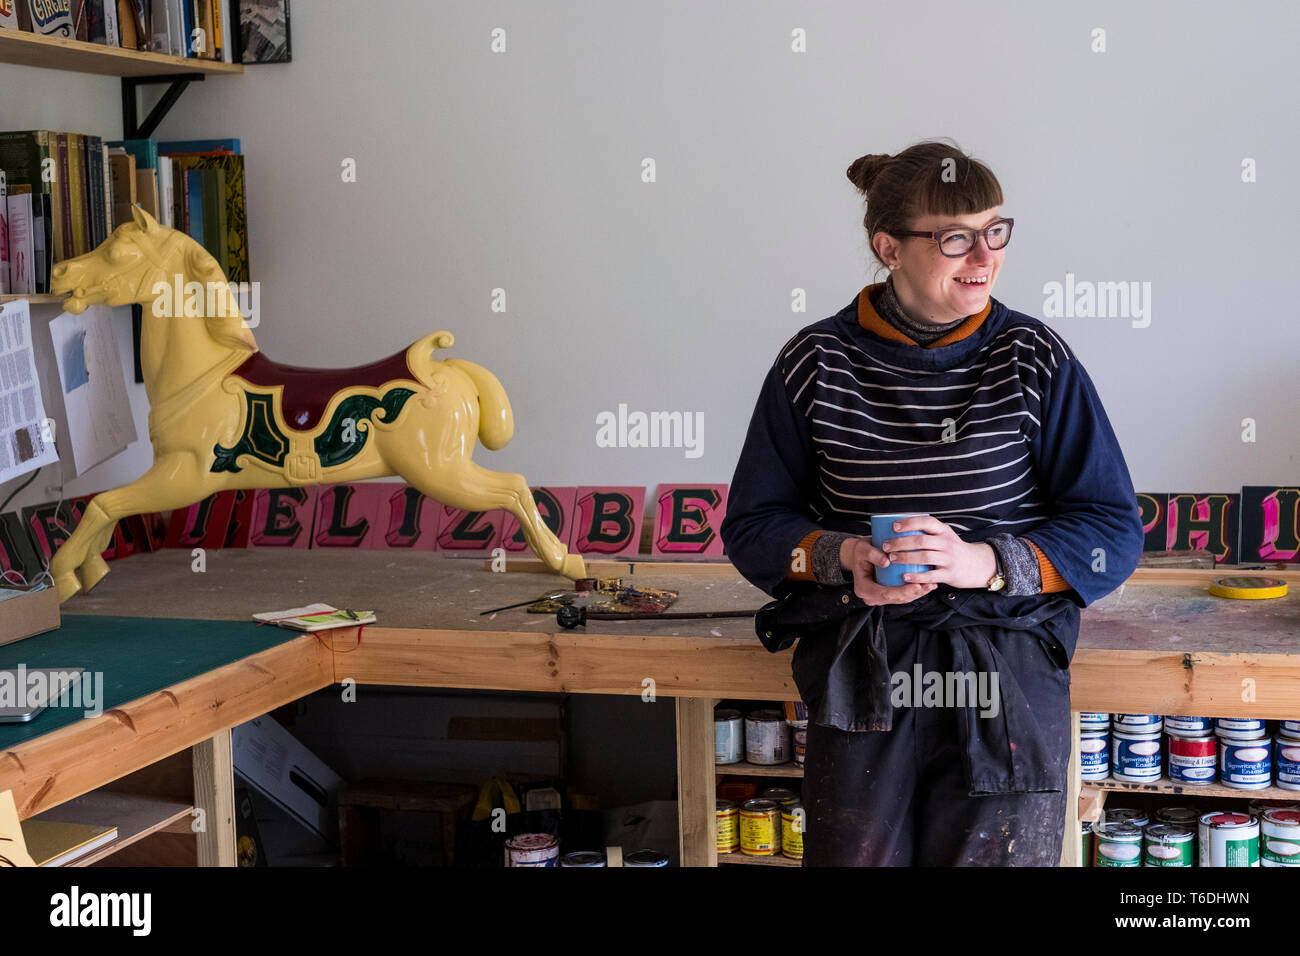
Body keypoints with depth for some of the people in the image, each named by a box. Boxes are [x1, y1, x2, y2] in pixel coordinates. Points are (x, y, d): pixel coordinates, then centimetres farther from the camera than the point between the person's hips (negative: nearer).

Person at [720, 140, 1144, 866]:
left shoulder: (1036, 361, -1)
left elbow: (1114, 535, -1)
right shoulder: (817, 363, 1)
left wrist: (983, 562, -17)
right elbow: (752, 525, 7)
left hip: (1007, 692, 0)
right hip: (859, 690, 1)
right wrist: (841, 555, -14)